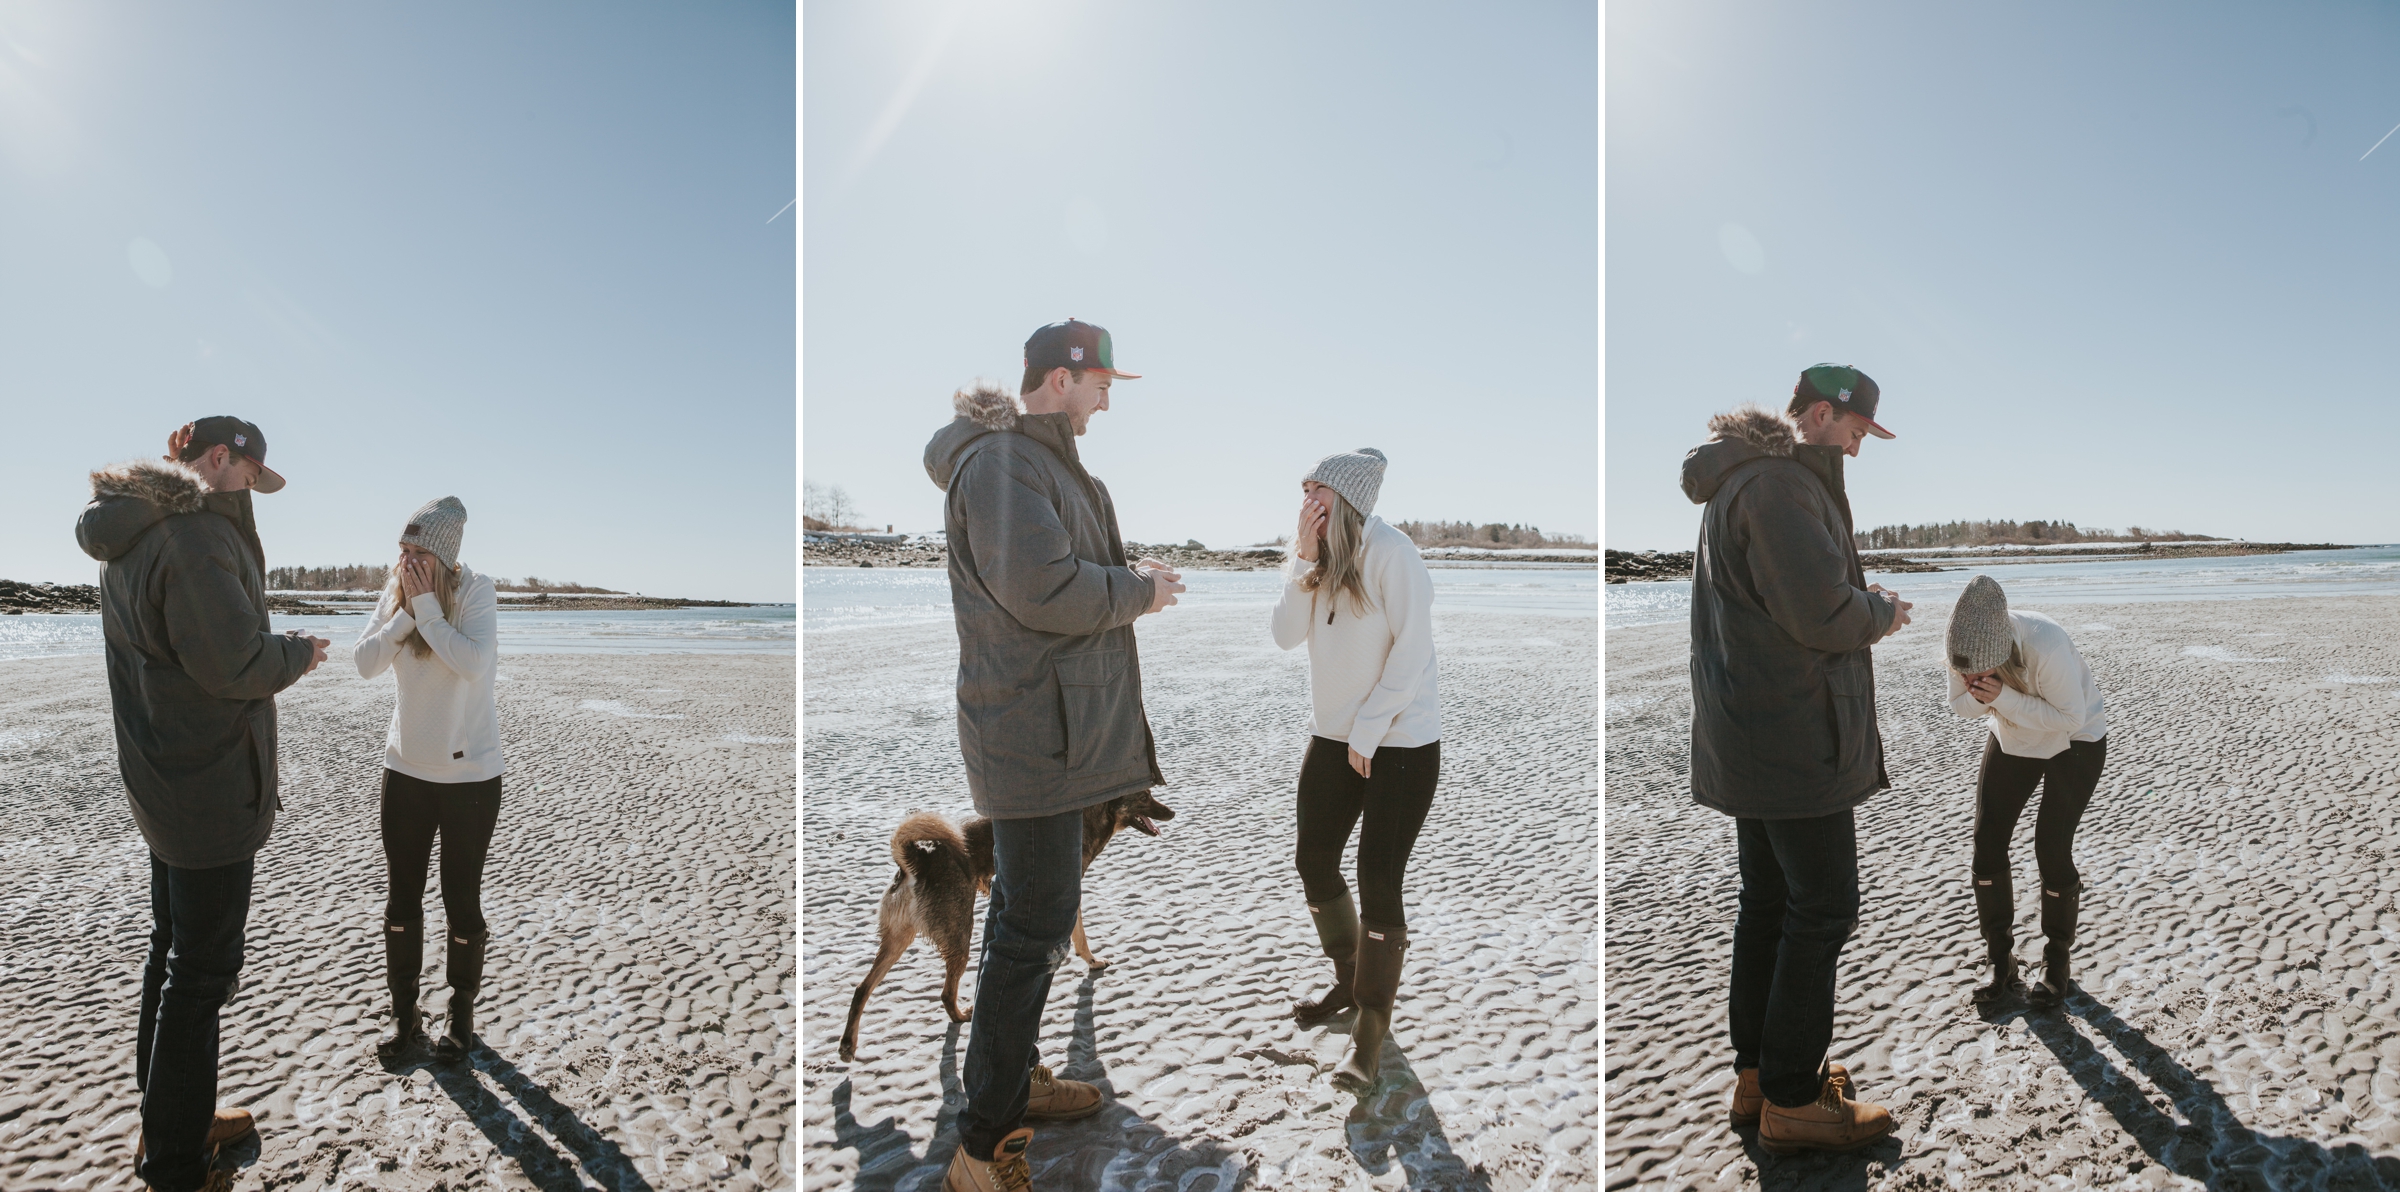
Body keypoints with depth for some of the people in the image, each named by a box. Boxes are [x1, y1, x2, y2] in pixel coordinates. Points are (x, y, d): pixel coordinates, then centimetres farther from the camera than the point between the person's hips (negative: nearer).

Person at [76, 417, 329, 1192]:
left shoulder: (132, 539, 12)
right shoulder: (194, 534, -21)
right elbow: (232, 662, -25)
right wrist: (297, 653, -8)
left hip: (162, 780, 11)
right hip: (212, 788, -10)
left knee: (173, 949, 20)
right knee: (201, 968, -1)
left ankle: (170, 1120, 34)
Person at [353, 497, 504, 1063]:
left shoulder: (475, 590, -14)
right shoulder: (397, 592, 0)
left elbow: (474, 664, -27)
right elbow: (365, 662, -8)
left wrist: (426, 607, -23)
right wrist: (406, 610, -17)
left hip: (469, 771, -4)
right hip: (406, 766, 5)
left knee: (461, 899, 5)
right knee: (401, 897, 10)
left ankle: (461, 1014, 23)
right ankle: (405, 1015, 25)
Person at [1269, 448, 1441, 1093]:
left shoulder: (1391, 552, -15)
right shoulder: (1320, 558, 7)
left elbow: (1412, 649, -17)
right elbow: (1286, 634, -3)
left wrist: (1369, 730, -16)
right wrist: (1304, 557, -12)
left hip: (1400, 740, -7)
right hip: (1332, 735, 8)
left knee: (1378, 882, -6)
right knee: (1314, 862, 13)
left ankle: (1371, 1030, 7)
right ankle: (1350, 979, 36)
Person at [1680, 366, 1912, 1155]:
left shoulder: (1745, 479, 17)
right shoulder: (1780, 485, -18)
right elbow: (1822, 615, -23)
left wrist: (1864, 607, 9)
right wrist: (1883, 613, -4)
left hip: (1750, 737, 11)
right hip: (1798, 739, -11)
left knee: (1769, 901, 17)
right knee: (1822, 909, -1)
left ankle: (1757, 1072, 28)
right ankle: (1792, 1101, 9)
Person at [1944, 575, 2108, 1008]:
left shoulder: (2045, 645, -39)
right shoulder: (1960, 648, -23)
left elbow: (2069, 716, -29)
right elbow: (1960, 704, -7)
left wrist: (2001, 696, -39)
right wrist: (1978, 696, -31)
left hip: (2075, 742, -5)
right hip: (2012, 740, 5)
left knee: (2051, 850, -10)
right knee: (1987, 844, -3)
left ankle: (2056, 964, 12)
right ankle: (2002, 965, 10)